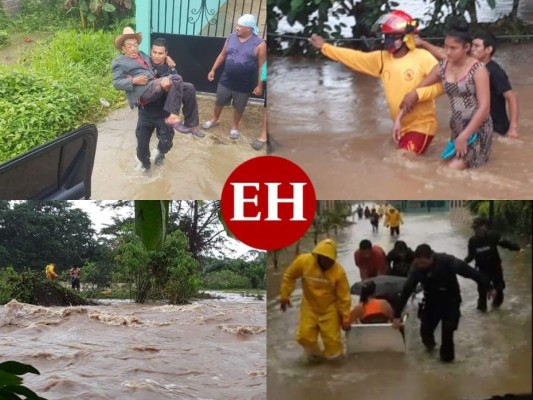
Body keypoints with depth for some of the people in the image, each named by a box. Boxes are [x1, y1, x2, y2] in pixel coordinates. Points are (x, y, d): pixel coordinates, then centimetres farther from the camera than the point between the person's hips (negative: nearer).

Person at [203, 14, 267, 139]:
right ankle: (215, 119, 44)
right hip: (226, 80, 4)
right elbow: (222, 55, 9)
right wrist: (213, 70, 8)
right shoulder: (231, 37, -3)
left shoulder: (259, 44, -16)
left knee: (239, 107, 14)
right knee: (219, 101, 19)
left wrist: (259, 85, -11)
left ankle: (235, 126, 36)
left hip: (244, 84, -4)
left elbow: (261, 67, -12)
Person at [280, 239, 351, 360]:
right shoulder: (303, 261, -22)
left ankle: (333, 352, 34)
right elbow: (289, 276, -2)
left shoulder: (338, 271, -25)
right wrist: (285, 295, 1)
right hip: (310, 306, 2)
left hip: (330, 309, -2)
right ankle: (315, 353, 28)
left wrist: (345, 318, -9)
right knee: (304, 336, -3)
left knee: (331, 339, 0)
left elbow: (344, 297, -14)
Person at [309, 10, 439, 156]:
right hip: (401, 127, 7)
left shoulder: (423, 57, -14)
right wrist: (325, 47, 7)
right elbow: (355, 57, 8)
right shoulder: (381, 58, 4)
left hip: (421, 125, -7)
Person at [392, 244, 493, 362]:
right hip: (431, 300, 3)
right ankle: (429, 343, 36)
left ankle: (447, 355, 9)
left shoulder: (447, 261, -32)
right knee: (425, 330, -1)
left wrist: (487, 287, -16)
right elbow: (406, 291, -19)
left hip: (451, 299, -3)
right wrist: (397, 315, -20)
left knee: (448, 328, -17)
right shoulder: (416, 268, -22)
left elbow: (469, 272, -23)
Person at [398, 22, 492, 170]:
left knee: (454, 168, -16)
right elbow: (417, 92, 9)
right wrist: (399, 118, 1)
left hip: (477, 128, -6)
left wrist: (464, 136, -21)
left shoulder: (478, 69, -15)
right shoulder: (442, 68, 1)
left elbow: (484, 107, -18)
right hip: (457, 128, 6)